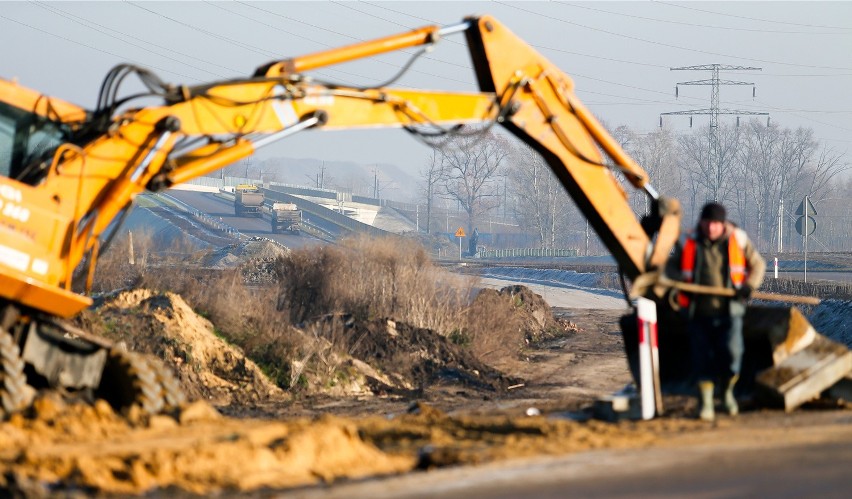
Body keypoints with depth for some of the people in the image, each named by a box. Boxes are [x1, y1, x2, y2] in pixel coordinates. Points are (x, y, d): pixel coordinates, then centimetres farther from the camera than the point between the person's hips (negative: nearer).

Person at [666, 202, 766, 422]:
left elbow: (758, 264, 11)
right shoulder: (690, 243, 2)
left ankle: (728, 391, 14)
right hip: (699, 311, 1)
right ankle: (706, 403, 12)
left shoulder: (738, 240, 2)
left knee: (732, 352, -15)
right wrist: (682, 282, -9)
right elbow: (671, 267, 13)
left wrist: (749, 286, -7)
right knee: (702, 358, 0)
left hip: (728, 310, -1)